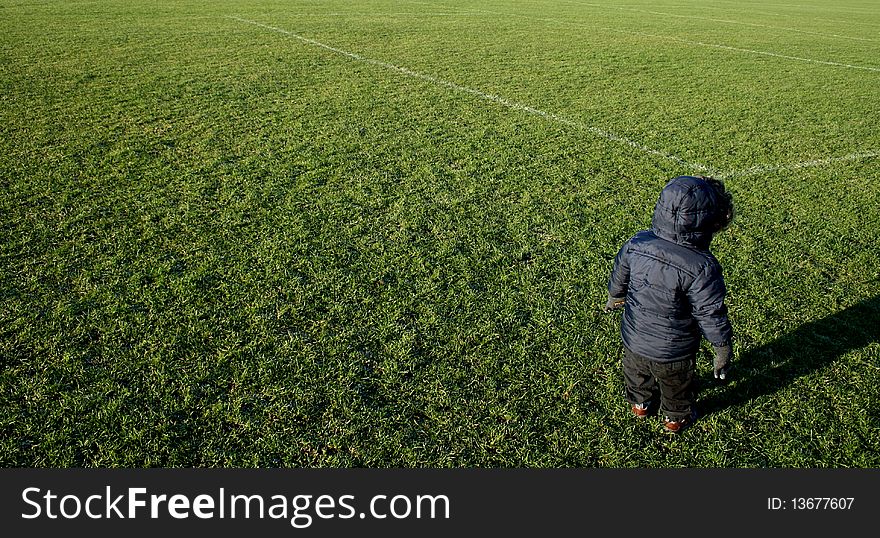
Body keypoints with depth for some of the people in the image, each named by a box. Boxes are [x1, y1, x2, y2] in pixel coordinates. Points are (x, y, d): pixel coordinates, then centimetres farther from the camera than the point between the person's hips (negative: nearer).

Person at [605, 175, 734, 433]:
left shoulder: (636, 244, -19)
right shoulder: (702, 267, -33)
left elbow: (618, 278, -1)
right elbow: (711, 315, -23)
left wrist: (614, 298, 20)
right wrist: (723, 349, -6)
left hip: (634, 338, 3)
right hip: (673, 351, -3)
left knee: (637, 374, 34)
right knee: (676, 386, 29)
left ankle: (640, 404, 61)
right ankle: (676, 418, 55)